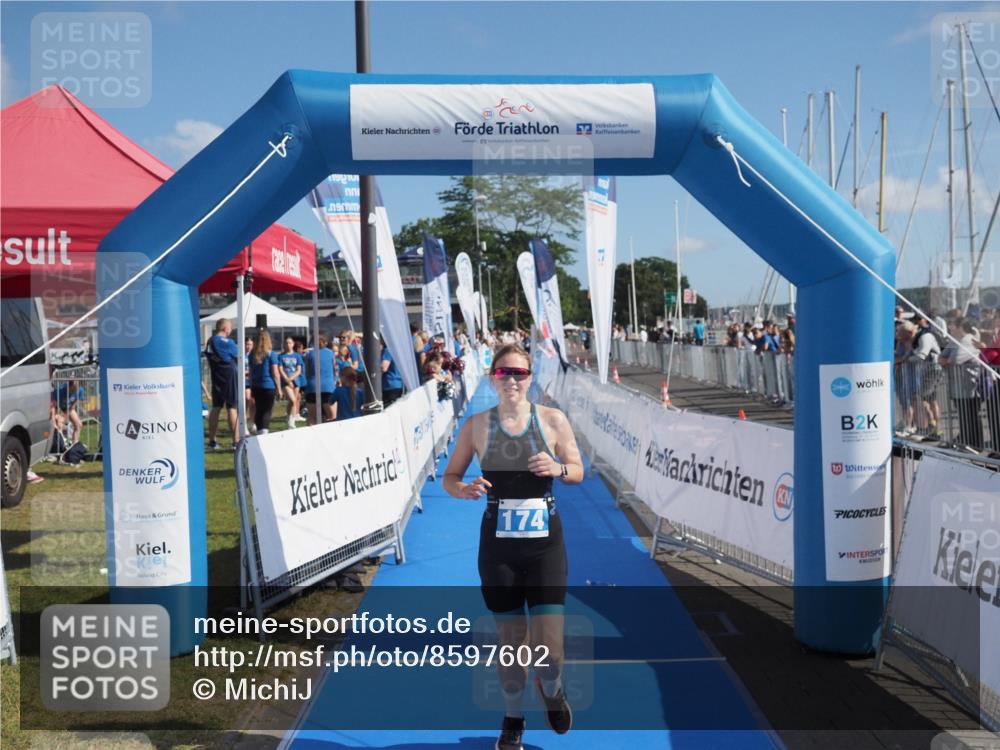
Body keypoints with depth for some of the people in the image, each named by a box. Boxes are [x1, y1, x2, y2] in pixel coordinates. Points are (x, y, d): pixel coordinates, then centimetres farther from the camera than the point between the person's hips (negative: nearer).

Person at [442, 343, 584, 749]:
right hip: (498, 544, 1)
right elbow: (450, 476, 5)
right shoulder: (476, 425, -2)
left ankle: (551, 689, 34)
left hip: (545, 542, 0)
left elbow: (578, 471, 6)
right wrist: (464, 490, -18)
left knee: (549, 646, -4)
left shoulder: (553, 419, -3)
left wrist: (558, 468, -17)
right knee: (510, 639, 10)